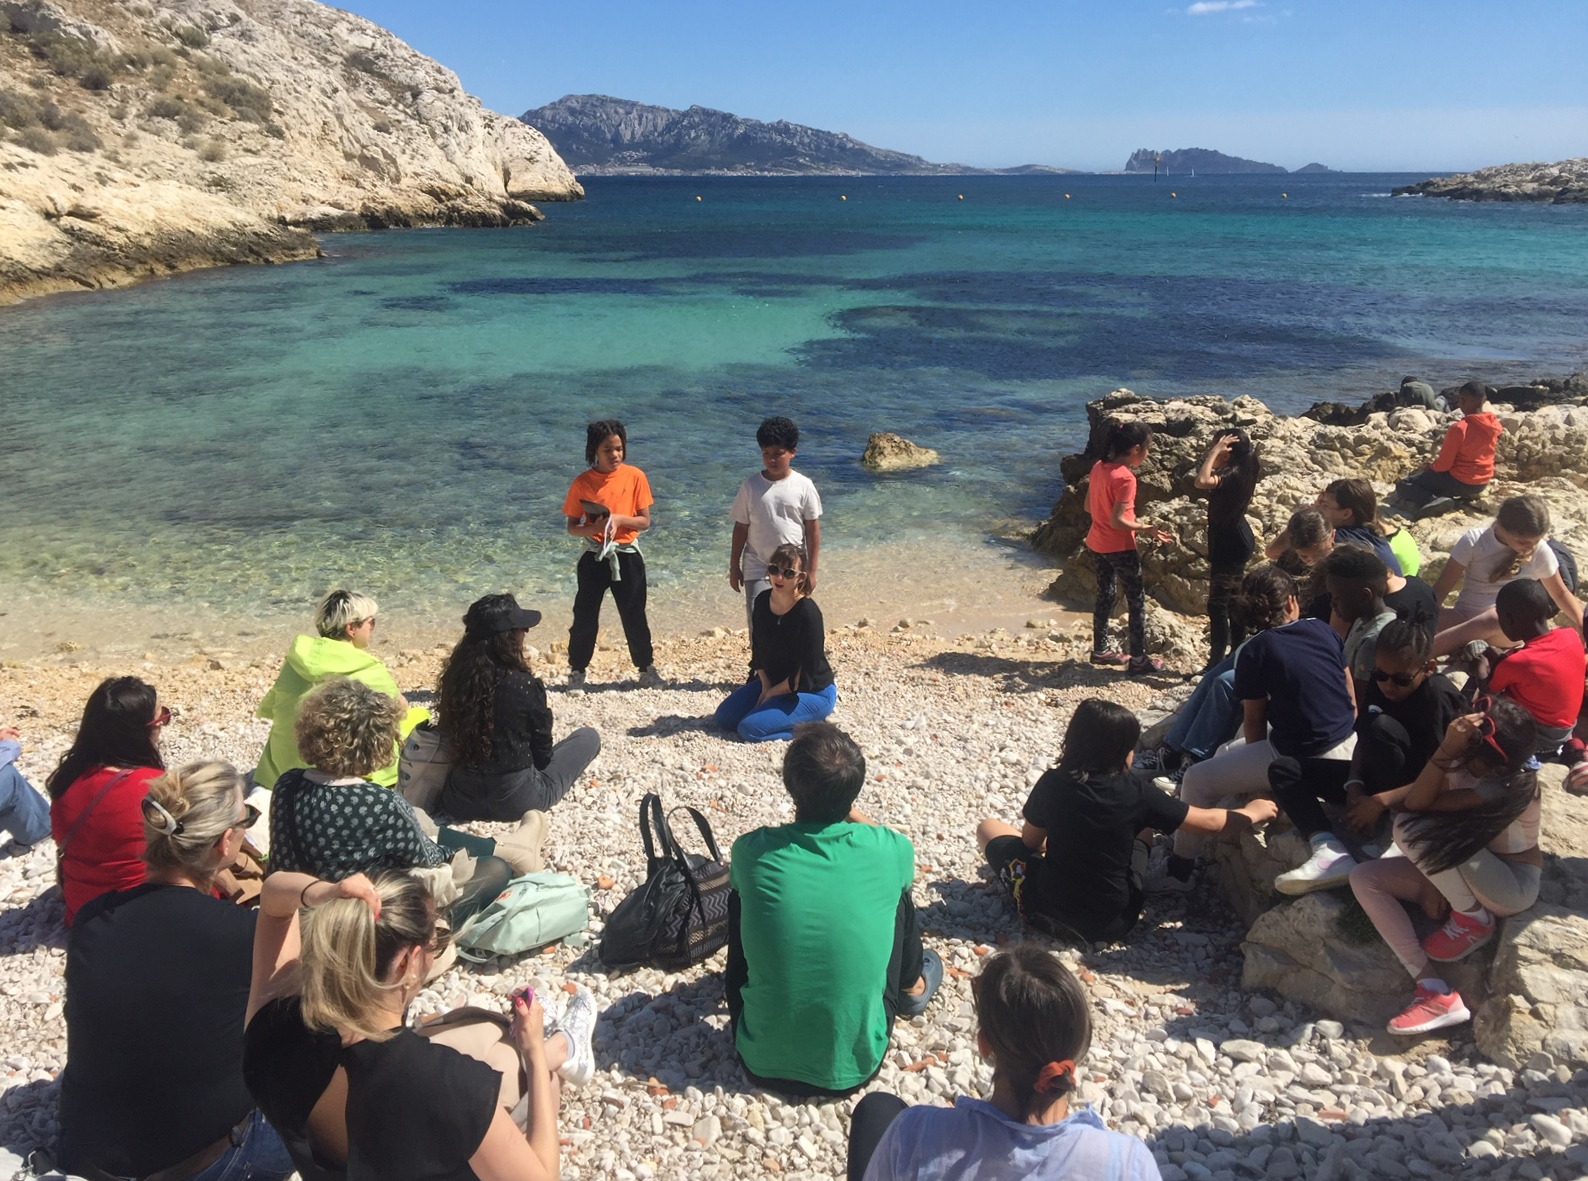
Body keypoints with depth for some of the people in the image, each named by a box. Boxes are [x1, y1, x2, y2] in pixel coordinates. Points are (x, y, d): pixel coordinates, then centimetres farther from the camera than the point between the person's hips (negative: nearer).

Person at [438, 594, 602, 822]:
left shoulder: (456, 675, -7)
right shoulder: (525, 685, -22)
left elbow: (449, 739, 8)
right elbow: (542, 755, -9)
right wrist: (544, 715, 10)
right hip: (516, 800, -6)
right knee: (589, 737, 13)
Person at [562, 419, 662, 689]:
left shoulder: (635, 476, -5)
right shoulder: (582, 482, -5)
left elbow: (645, 521, -3)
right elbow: (572, 527, -1)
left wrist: (618, 519, -20)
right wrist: (594, 528, -21)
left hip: (627, 556, 0)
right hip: (594, 557, 0)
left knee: (634, 616, 8)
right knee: (585, 616, 5)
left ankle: (647, 669, 22)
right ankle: (576, 671, 18)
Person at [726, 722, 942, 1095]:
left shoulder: (752, 851, -13)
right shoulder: (891, 849, -13)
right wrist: (859, 820, 28)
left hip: (762, 1062, 0)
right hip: (855, 1066, 0)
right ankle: (911, 989, 45)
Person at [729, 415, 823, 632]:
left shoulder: (804, 486, -6)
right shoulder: (750, 485, -4)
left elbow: (813, 529, -2)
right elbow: (741, 527, 2)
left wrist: (811, 570, -3)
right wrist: (734, 566, 4)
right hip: (757, 568, 0)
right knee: (759, 626, -4)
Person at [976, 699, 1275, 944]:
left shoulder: (1052, 784, -14)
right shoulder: (1136, 792, -16)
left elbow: (1031, 841, 2)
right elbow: (1208, 822, -4)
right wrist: (1252, 812, 15)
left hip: (1049, 913, -1)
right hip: (1113, 924, 1)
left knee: (988, 827, 18)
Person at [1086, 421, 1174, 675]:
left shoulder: (1099, 467, 1)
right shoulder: (1125, 478, -23)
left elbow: (1088, 506, 9)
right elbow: (1117, 521, -24)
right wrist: (1147, 528, -13)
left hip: (1097, 544, 8)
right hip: (1120, 548, -8)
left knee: (1105, 596, 20)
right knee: (1137, 602, 4)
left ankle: (1100, 650, 28)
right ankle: (1138, 659, 9)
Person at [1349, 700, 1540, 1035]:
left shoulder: (1513, 784, -27)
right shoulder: (1460, 760, -8)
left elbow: (1418, 806, -29)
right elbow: (1418, 801, -11)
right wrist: (1431, 877, -18)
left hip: (1515, 884, -7)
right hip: (1461, 876, 8)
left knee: (1410, 826, -31)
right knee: (1364, 878, -14)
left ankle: (1474, 920, -8)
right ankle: (1433, 990, -18)